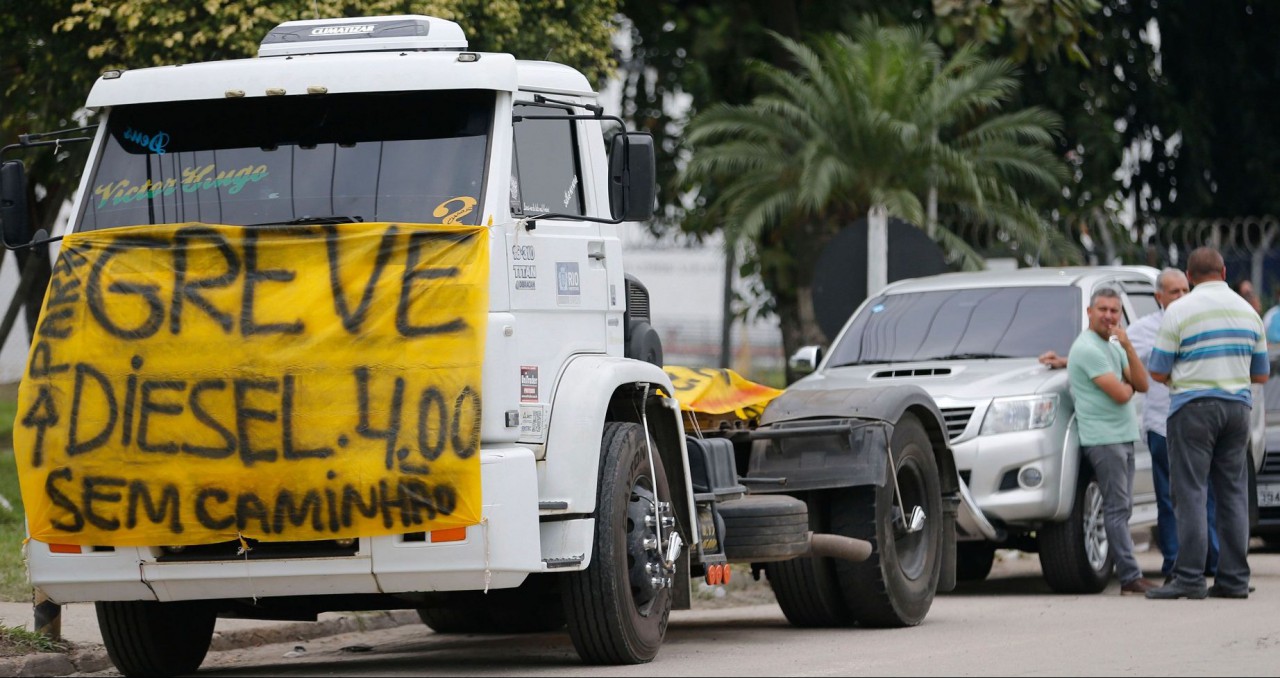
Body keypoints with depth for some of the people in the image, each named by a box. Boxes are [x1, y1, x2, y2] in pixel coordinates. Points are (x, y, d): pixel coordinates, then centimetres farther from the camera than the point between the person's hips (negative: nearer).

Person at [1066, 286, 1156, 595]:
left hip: (1124, 437, 9)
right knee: (1117, 508, -11)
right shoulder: (1088, 348, -12)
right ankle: (1130, 576, -14)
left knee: (1121, 509, 9)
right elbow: (1120, 394, -18)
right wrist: (1127, 386, 5)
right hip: (1103, 438, -9)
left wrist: (1127, 346, -3)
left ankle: (1128, 575, 10)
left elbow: (1142, 384, 7)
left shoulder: (1113, 346, 18)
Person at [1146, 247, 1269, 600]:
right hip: (1237, 407, 5)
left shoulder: (1180, 311, -7)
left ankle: (1189, 578, -11)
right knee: (1233, 494, 7)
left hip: (1193, 408, -5)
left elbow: (1158, 372, -5)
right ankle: (1234, 578, 5)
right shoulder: (1248, 312, 9)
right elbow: (1261, 374, 14)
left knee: (1191, 494, -5)